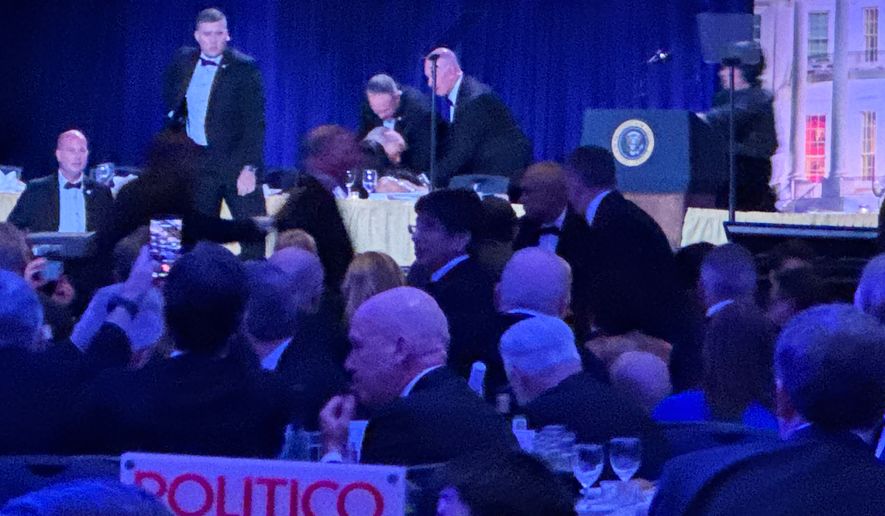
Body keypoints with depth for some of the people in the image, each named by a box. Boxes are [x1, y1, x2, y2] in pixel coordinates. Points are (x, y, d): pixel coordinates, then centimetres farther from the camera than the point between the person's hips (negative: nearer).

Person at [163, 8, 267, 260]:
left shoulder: (245, 68, -11)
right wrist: (176, 116, 15)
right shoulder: (184, 60, 4)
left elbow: (254, 122, -14)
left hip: (236, 161, -4)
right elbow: (169, 89, 28)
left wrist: (250, 168, -21)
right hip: (198, 161, 5)